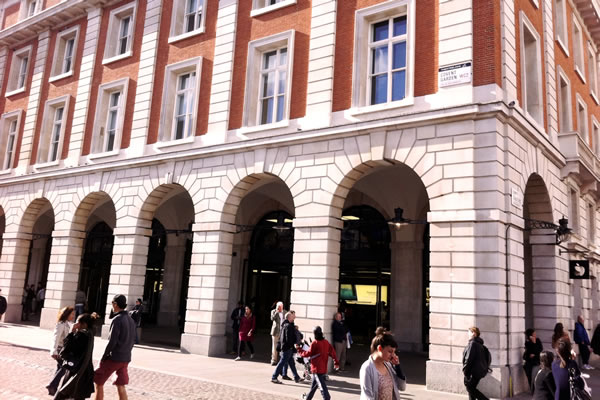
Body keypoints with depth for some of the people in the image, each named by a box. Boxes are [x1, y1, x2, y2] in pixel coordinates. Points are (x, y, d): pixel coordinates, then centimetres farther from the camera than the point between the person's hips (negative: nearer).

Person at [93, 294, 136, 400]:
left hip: (114, 358, -7)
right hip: (126, 358, 7)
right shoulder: (131, 320, 9)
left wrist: (103, 357, -9)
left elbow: (112, 342, -17)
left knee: (99, 383, 8)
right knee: (121, 386, 10)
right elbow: (132, 340, 13)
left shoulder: (117, 319, -14)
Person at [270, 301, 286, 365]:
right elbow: (272, 318, -14)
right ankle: (274, 360, 10)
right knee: (275, 347, 2)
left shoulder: (285, 312, 10)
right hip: (276, 332, -2)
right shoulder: (273, 311, 3)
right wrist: (276, 312, -16)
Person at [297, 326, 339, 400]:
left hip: (317, 368, -8)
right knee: (314, 384, 23)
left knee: (322, 386, -9)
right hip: (324, 368, 8)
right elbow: (332, 352, 7)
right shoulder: (326, 342, 4)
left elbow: (308, 354, -11)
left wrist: (299, 349, 2)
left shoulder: (314, 343, -15)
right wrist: (336, 362, 14)